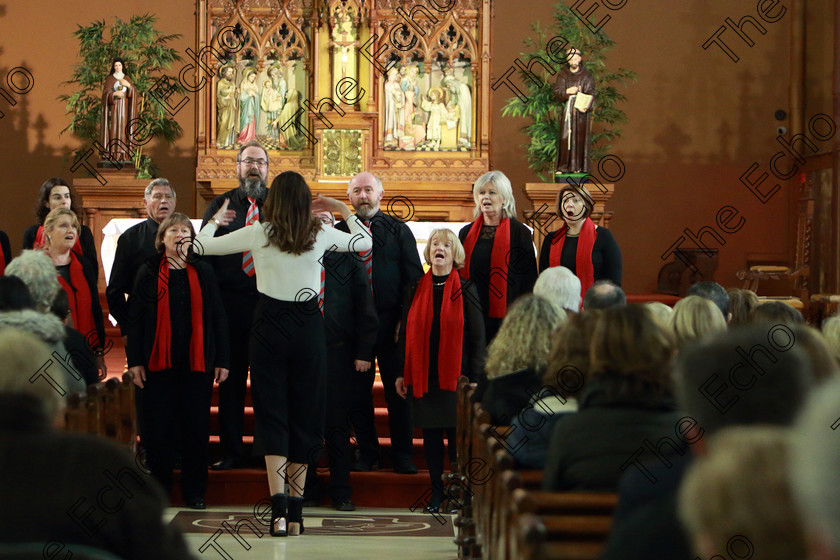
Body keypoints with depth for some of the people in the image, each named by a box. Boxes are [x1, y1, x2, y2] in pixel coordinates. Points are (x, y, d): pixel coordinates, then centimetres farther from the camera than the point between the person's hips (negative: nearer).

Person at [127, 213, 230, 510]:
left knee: (196, 428, 2)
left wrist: (222, 360, 4)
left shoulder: (204, 272, 10)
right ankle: (159, 489, 13)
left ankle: (194, 491, 12)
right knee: (158, 428, 1)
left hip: (197, 362, 1)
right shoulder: (149, 272, 6)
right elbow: (136, 318, 5)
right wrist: (135, 360, -2)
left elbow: (217, 318, 9)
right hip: (158, 361, -1)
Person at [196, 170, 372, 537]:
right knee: (304, 415, 10)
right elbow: (366, 242, 17)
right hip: (309, 327, 1)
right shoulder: (320, 236, -1)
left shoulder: (257, 234, -5)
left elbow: (200, 246, 4)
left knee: (272, 415, 1)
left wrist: (215, 220, 23)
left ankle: (278, 509, -14)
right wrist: (343, 210, 27)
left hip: (269, 325, -1)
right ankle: (295, 513, 12)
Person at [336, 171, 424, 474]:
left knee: (398, 391, 1)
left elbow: (414, 277, 4)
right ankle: (367, 453, 16)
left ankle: (403, 455, 9)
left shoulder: (399, 231, 8)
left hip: (391, 323, -1)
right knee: (358, 391, 5)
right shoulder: (338, 231, 9)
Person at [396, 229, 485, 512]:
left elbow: (478, 337, 0)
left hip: (455, 376, -2)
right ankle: (437, 490, 16)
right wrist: (401, 374, 6)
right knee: (430, 432, 6)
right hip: (422, 375, 2)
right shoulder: (415, 289, 8)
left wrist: (474, 378, -7)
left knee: (456, 433, -1)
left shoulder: (466, 290, 1)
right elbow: (405, 333, 11)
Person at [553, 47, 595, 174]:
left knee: (580, 138, -3)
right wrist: (567, 92, -16)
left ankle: (579, 166, 1)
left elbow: (591, 94, -6)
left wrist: (586, 106, -23)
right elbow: (556, 92, 3)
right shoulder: (563, 75, 6)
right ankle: (563, 166, 0)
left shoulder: (586, 76, 1)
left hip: (581, 111, -1)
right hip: (568, 110, 1)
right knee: (565, 137, -4)